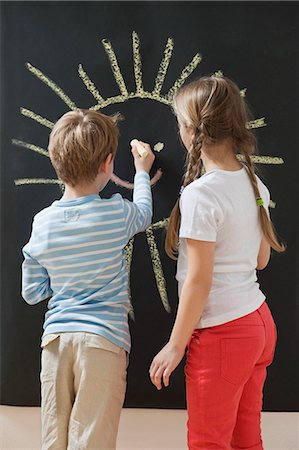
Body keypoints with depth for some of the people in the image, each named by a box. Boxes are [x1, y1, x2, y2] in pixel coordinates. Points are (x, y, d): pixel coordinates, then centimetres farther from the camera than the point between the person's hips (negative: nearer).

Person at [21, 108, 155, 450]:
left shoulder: (42, 223, -1)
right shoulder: (116, 214, -8)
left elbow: (32, 293, 6)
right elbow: (143, 213, 18)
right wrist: (142, 171, 33)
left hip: (55, 337, 3)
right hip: (103, 338, -3)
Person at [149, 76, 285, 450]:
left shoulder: (200, 194, -20)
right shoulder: (254, 184, 3)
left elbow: (198, 281, -19)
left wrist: (175, 346, -10)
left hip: (221, 335, -8)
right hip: (258, 323, 8)